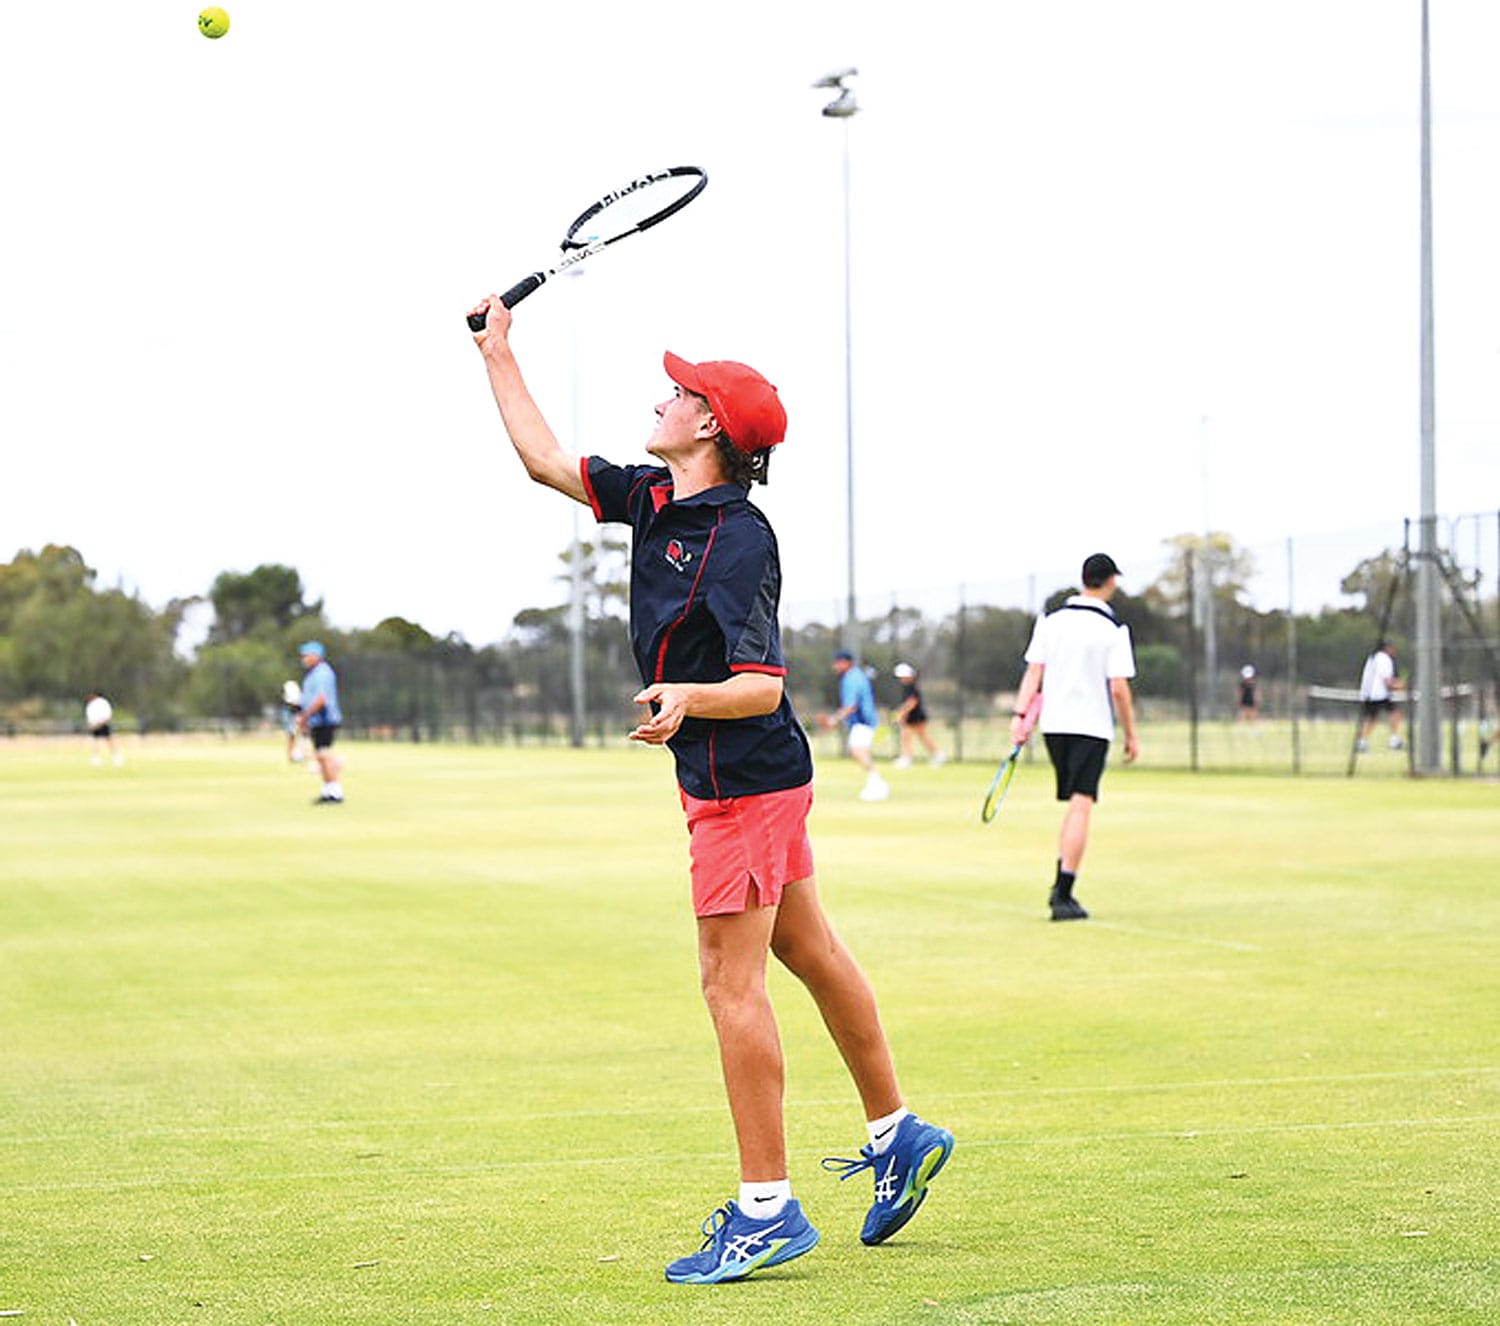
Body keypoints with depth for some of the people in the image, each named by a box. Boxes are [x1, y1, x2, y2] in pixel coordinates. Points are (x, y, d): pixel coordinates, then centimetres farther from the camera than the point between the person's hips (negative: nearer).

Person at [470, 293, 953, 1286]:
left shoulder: (739, 541, -21)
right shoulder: (654, 497, 5)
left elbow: (762, 685, -25)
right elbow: (547, 461, 16)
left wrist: (687, 699, -43)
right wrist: (498, 354, 17)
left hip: (744, 779, -10)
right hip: (755, 777, 10)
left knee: (732, 981, -8)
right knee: (809, 951, 17)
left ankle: (768, 1210, -4)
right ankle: (898, 1135, 30)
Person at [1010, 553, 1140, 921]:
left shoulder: (1050, 621, 5)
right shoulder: (1114, 629, -8)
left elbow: (1033, 672, 1)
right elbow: (1119, 687, -10)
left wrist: (1021, 715, 1)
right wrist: (1131, 734, -1)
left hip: (1053, 724, 5)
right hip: (1092, 726, -5)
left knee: (1074, 805, 18)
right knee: (1081, 808, -6)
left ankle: (1060, 888, 13)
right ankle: (1064, 895, -13)